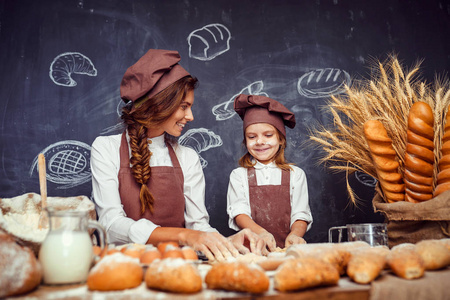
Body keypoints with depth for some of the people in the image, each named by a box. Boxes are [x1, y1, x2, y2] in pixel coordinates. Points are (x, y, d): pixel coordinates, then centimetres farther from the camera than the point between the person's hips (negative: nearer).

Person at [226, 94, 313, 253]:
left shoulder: (296, 174, 12)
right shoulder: (239, 175, 10)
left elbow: (301, 215, 4)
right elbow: (238, 213, -3)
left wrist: (294, 234, -19)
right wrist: (260, 232, -23)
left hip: (286, 249, 2)